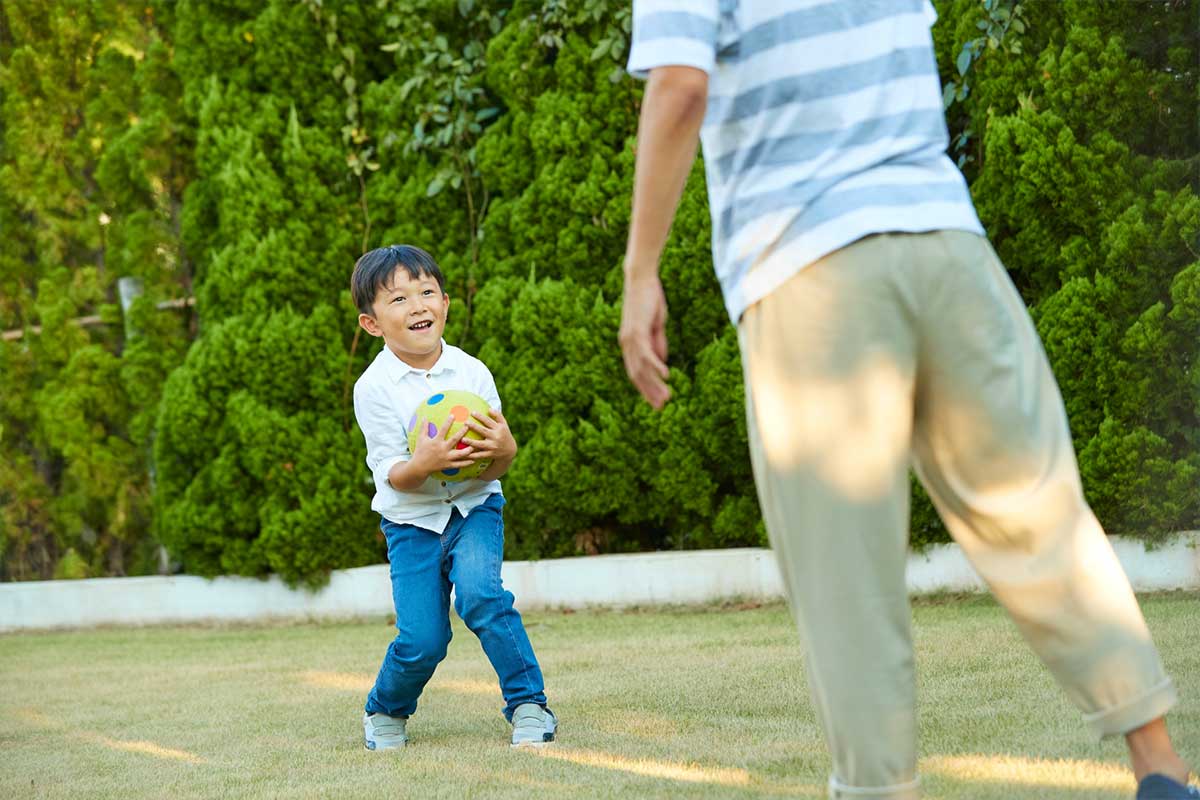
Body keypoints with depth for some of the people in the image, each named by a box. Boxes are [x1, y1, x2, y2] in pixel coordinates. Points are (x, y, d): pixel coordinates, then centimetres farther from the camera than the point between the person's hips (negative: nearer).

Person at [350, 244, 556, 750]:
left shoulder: (471, 372, -8)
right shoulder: (375, 387, -12)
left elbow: (493, 467, -4)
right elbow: (391, 475, -14)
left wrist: (503, 450, -29)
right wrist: (423, 464, -37)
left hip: (474, 507, 1)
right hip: (411, 519, -1)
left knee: (480, 594, -27)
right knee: (422, 639, -9)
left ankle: (528, 704, -13)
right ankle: (386, 711, 22)